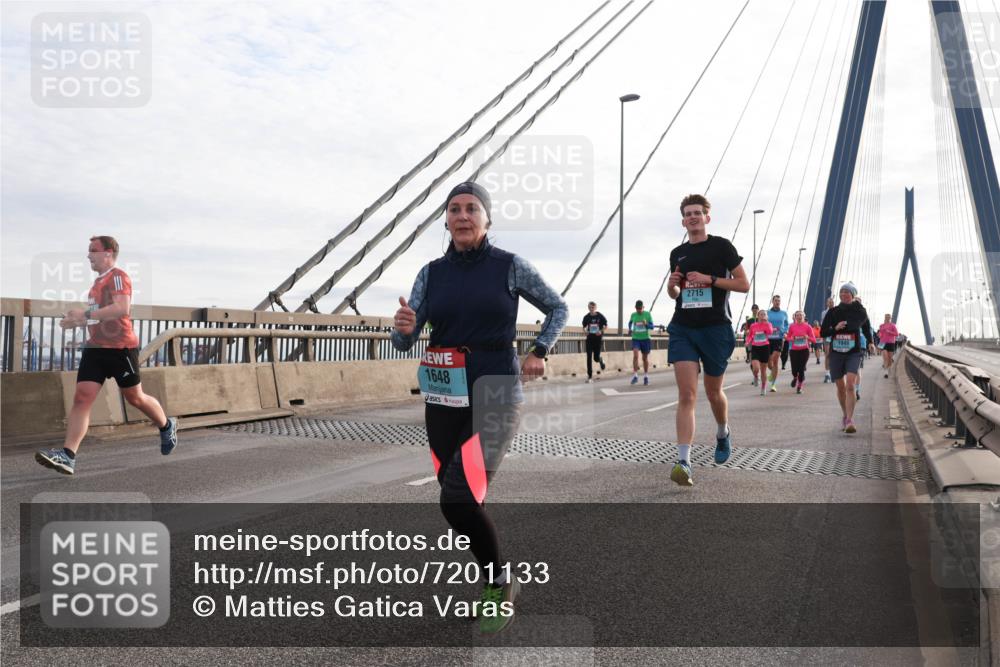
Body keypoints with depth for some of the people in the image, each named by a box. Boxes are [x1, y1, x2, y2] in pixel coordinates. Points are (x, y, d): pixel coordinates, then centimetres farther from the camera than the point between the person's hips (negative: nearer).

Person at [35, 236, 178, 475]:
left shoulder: (118, 276, -10)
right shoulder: (99, 281, 18)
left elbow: (122, 308, -27)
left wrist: (86, 315, -30)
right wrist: (77, 321, 14)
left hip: (121, 348, -8)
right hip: (95, 348, 8)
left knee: (134, 397, 6)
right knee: (81, 397, -6)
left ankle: (167, 427, 31)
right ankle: (68, 456, -11)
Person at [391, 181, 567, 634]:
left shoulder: (510, 266, -3)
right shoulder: (432, 273, 5)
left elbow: (558, 309, 11)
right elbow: (403, 342, 1)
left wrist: (539, 352, -4)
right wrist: (403, 328, -22)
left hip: (495, 392, -4)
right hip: (444, 397, 5)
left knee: (459, 500, -18)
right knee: (462, 500, 10)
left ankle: (499, 587, 6)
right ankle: (497, 585, 33)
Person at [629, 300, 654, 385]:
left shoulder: (647, 314, -4)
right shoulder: (633, 315, 0)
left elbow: (652, 326, -1)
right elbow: (630, 322, 22)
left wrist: (646, 324, -21)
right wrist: (630, 329, 4)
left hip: (645, 338, 0)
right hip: (636, 338, 0)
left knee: (645, 358, 9)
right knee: (635, 355, -19)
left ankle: (646, 376, 23)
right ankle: (635, 376, -15)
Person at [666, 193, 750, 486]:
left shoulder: (721, 246, 0)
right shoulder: (677, 253, 12)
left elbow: (744, 284, -3)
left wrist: (710, 279, -15)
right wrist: (672, 285, 0)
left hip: (716, 328, -2)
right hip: (682, 328, 2)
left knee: (713, 393, 12)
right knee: (686, 395, -10)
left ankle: (723, 434, 44)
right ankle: (683, 462, -14)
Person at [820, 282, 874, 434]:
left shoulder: (859, 311, 2)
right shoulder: (833, 311, 2)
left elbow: (866, 328, 19)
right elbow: (823, 331, 0)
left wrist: (870, 342, 14)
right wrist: (835, 328, -16)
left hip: (853, 353, -2)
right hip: (836, 353, 2)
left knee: (850, 385, -19)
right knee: (841, 388, 11)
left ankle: (850, 421, -23)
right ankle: (845, 416, 32)